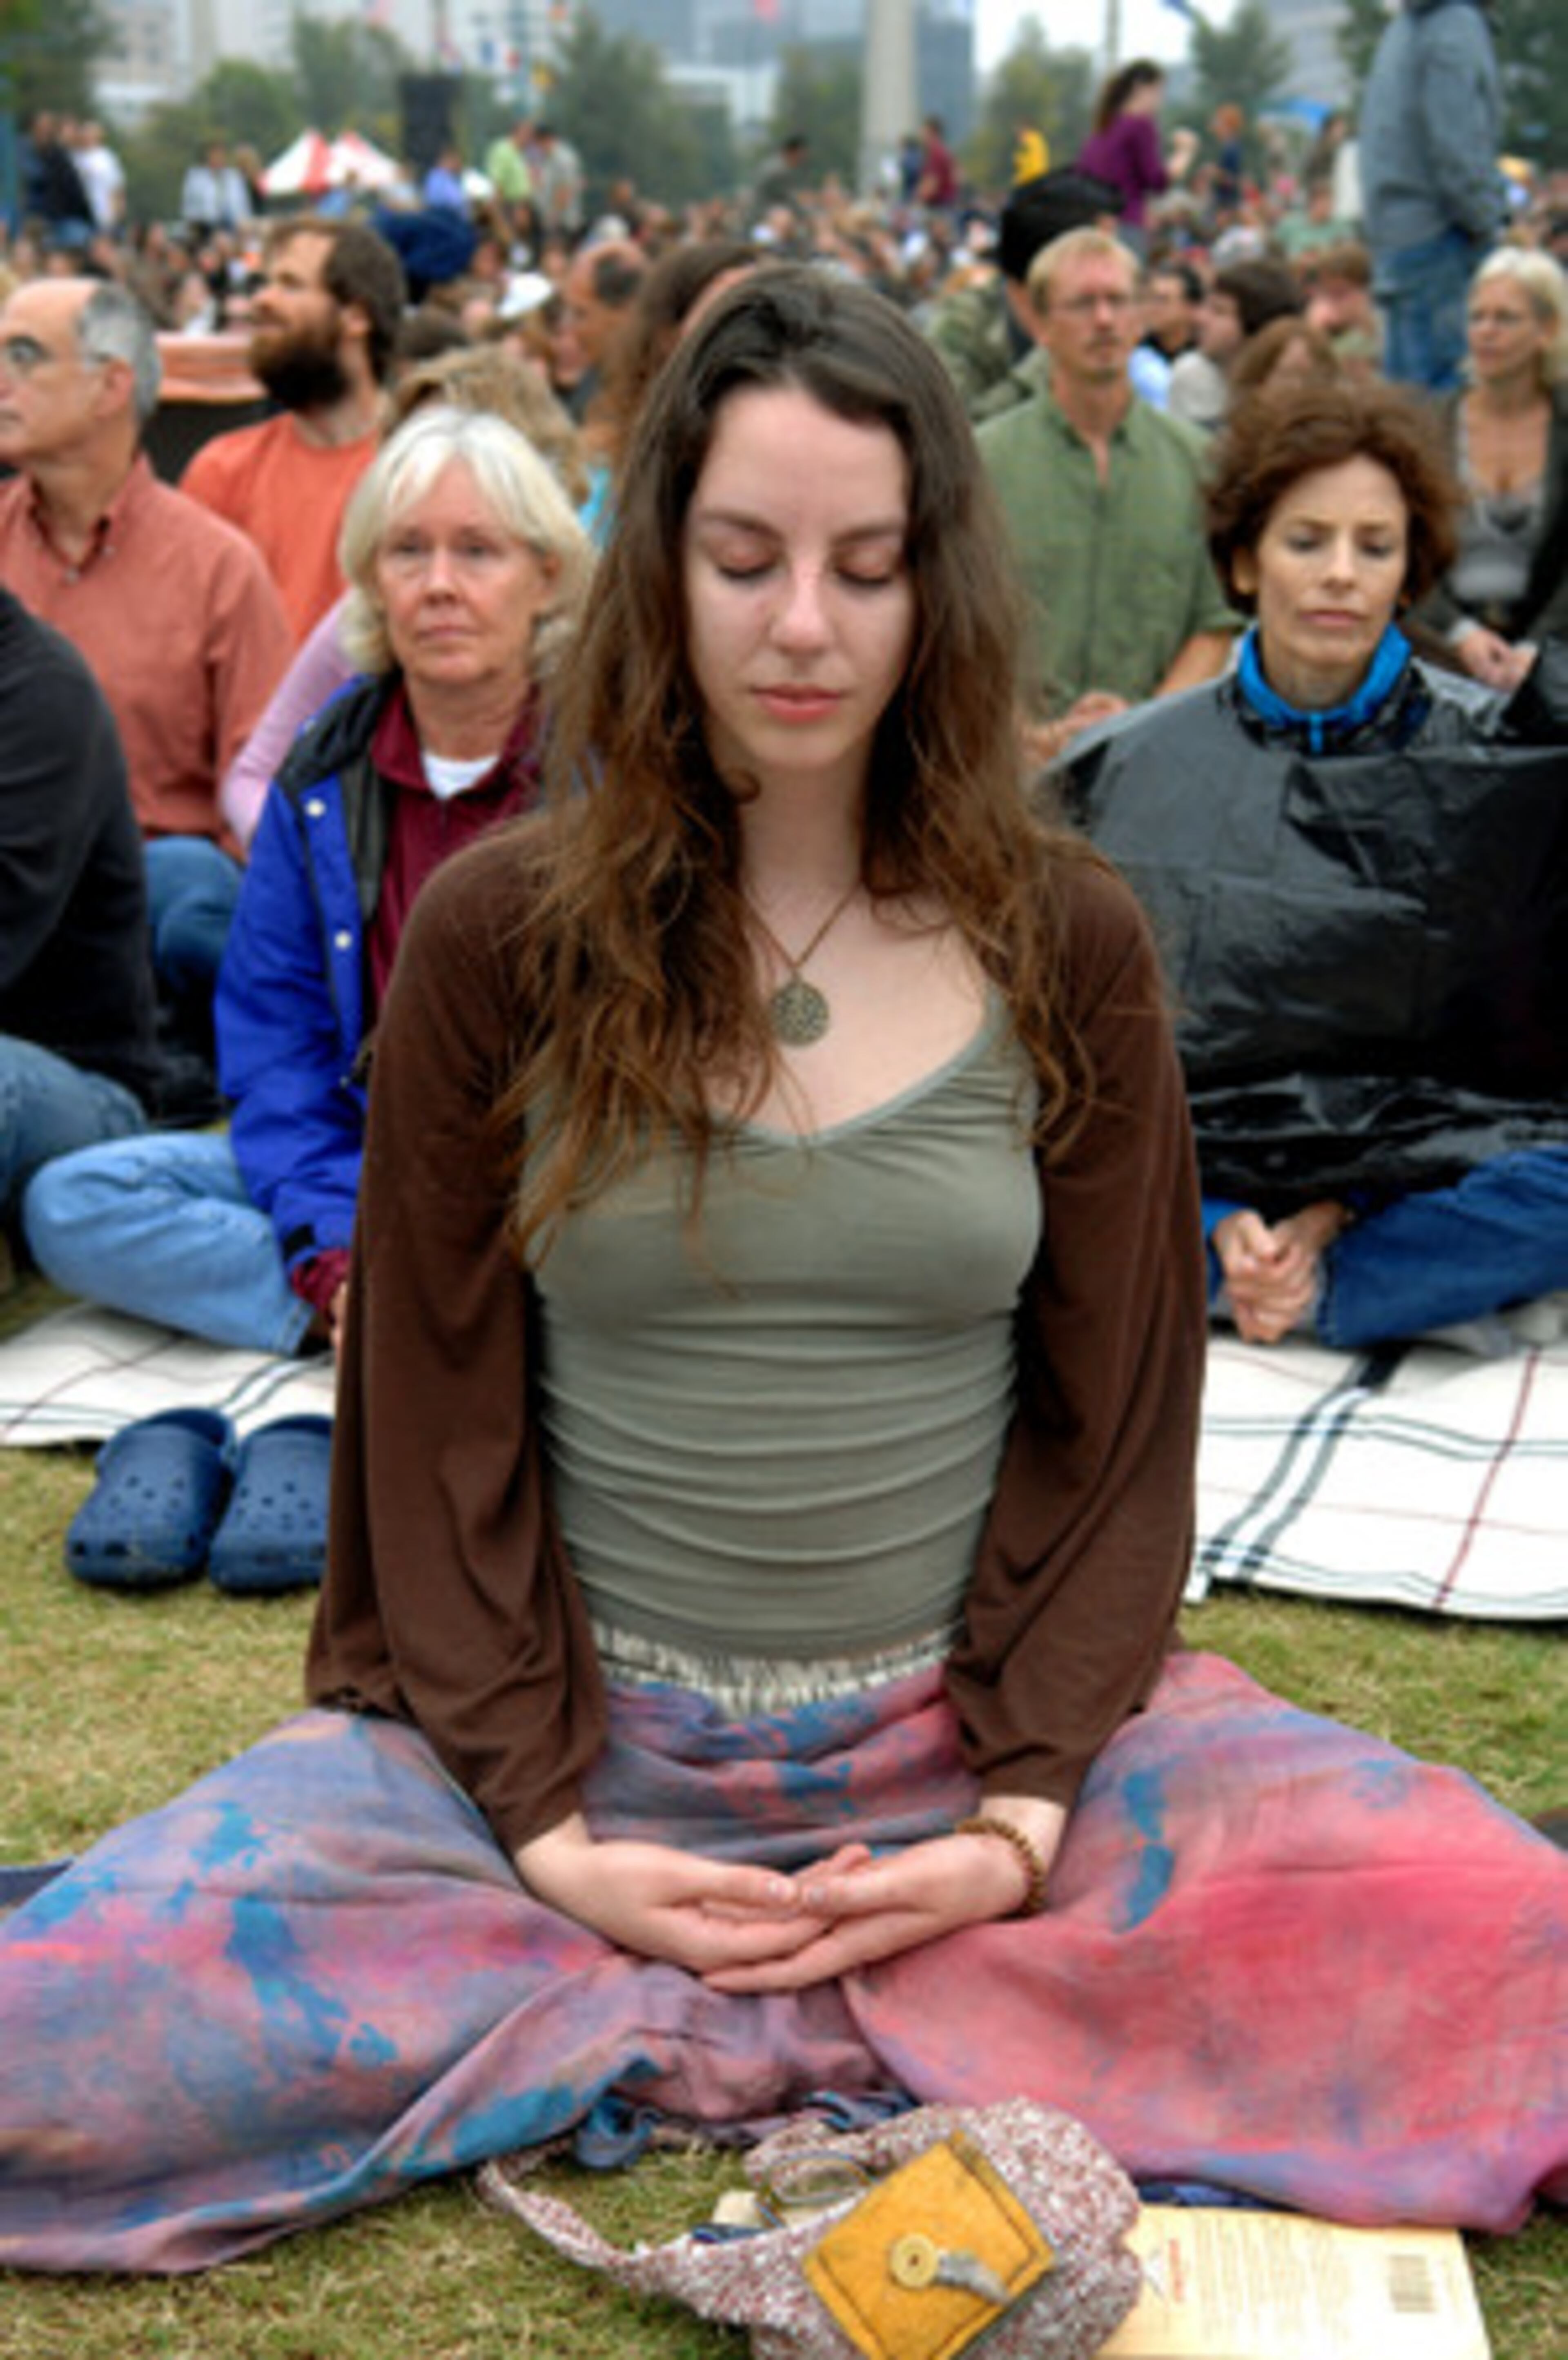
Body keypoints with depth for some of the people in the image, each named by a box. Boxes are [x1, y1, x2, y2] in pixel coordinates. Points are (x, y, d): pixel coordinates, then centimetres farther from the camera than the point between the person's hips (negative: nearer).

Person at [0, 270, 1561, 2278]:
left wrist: (1023, 1818, -10)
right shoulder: (495, 937, -2)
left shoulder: (1065, 946, 0)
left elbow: (1117, 1420, 2)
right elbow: (438, 1418, 0)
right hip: (581, 1735, 0)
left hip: (970, 1729, 1)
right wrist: (545, 1833, -9)